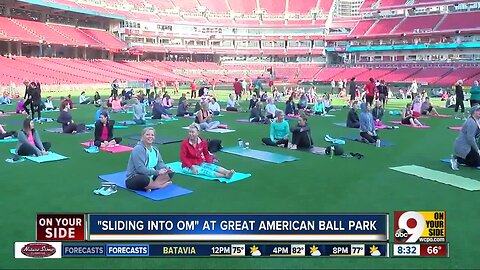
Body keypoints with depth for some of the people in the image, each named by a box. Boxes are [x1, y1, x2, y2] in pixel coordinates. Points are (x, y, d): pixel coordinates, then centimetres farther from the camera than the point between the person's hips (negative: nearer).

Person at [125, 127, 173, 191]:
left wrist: (165, 168, -14)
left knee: (170, 173, -5)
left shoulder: (154, 149, 10)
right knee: (145, 179, -42)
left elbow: (160, 162, 11)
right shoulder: (138, 149, -16)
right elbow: (140, 168, -26)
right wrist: (157, 172, -29)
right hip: (134, 179, -8)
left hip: (150, 177, 9)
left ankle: (152, 185, -21)